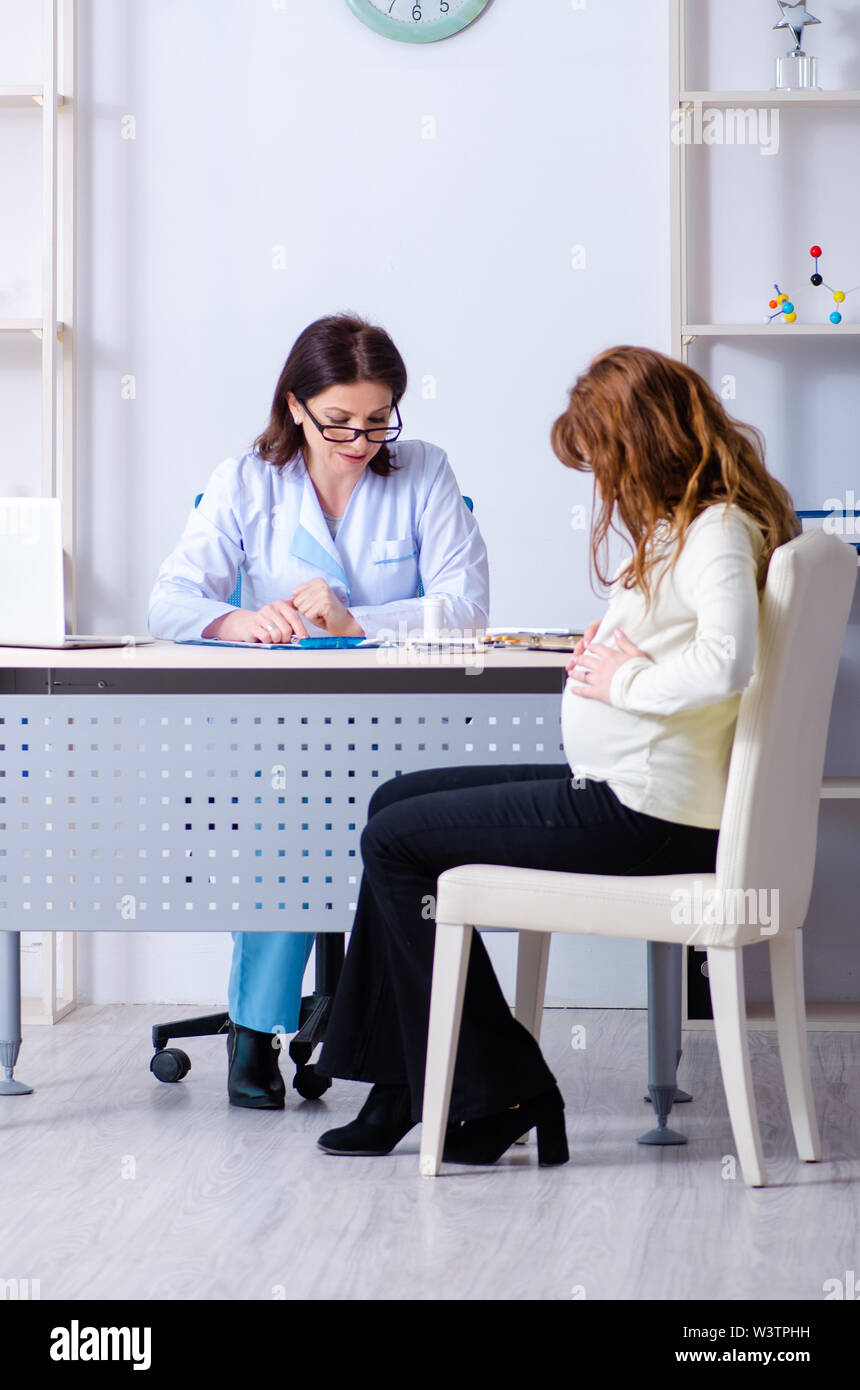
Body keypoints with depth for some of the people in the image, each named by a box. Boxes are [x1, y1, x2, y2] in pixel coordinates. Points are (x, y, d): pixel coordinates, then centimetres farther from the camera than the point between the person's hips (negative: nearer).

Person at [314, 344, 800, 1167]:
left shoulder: (718, 529, -17)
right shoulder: (687, 521, 13)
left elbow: (725, 665, -33)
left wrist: (620, 678, -19)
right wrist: (610, 643, 2)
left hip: (645, 814, -11)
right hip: (617, 790, 11)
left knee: (394, 841, -3)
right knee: (398, 800, 17)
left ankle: (499, 1099, 3)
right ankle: (398, 1091, 17)